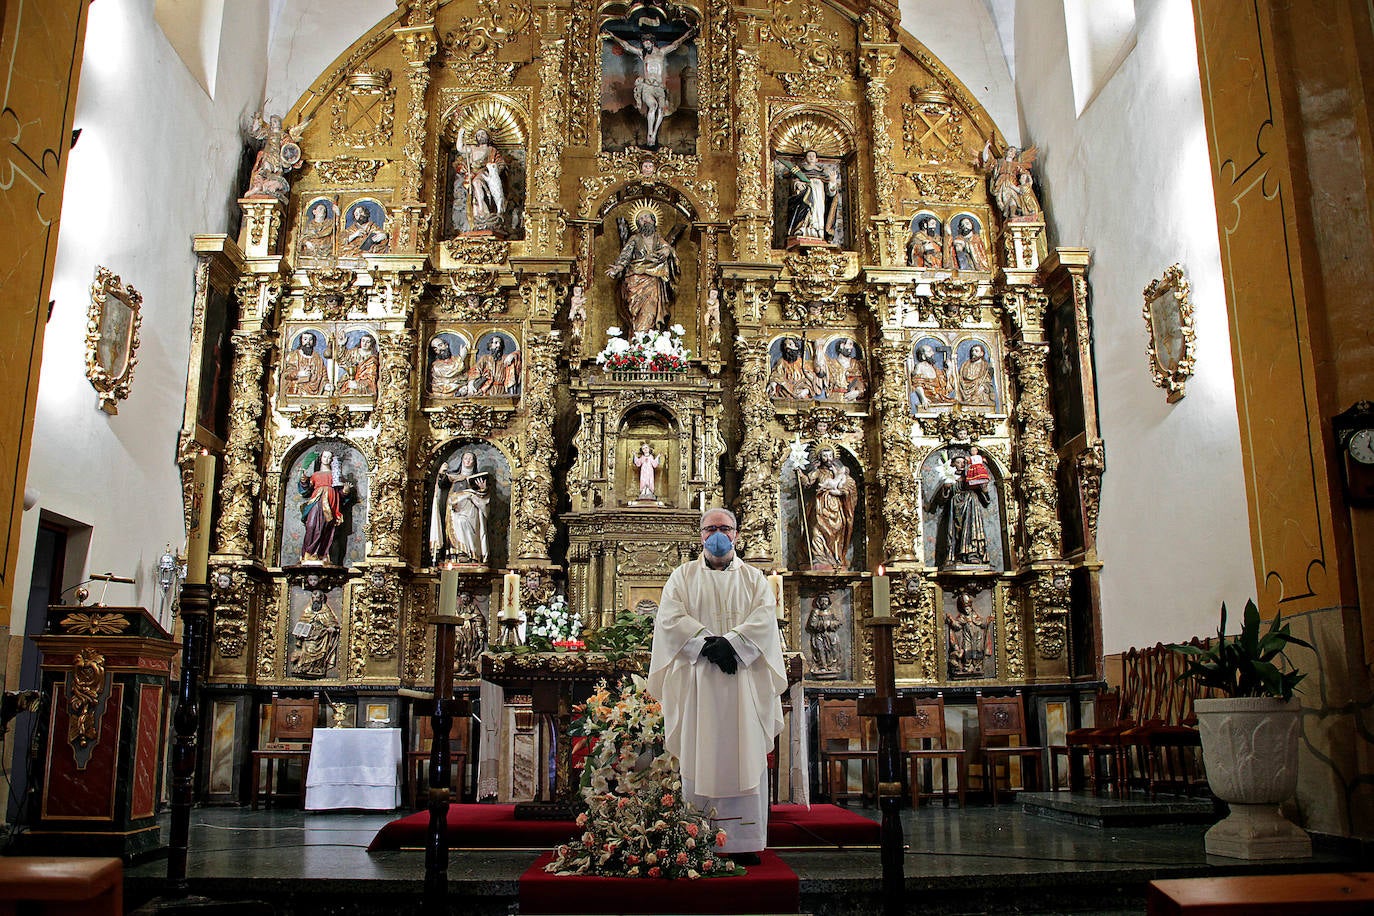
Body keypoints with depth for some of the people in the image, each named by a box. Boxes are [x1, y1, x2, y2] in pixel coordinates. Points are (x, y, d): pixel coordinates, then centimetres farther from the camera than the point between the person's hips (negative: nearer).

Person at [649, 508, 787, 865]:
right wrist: (708, 642, -14)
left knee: (744, 756, -3)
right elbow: (670, 618, -1)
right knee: (699, 758, -3)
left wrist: (731, 642, -15)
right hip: (696, 680, -1)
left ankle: (744, 841, -1)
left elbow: (765, 616, 0)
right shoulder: (683, 576, 13)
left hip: (743, 680, 1)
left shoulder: (753, 578, 16)